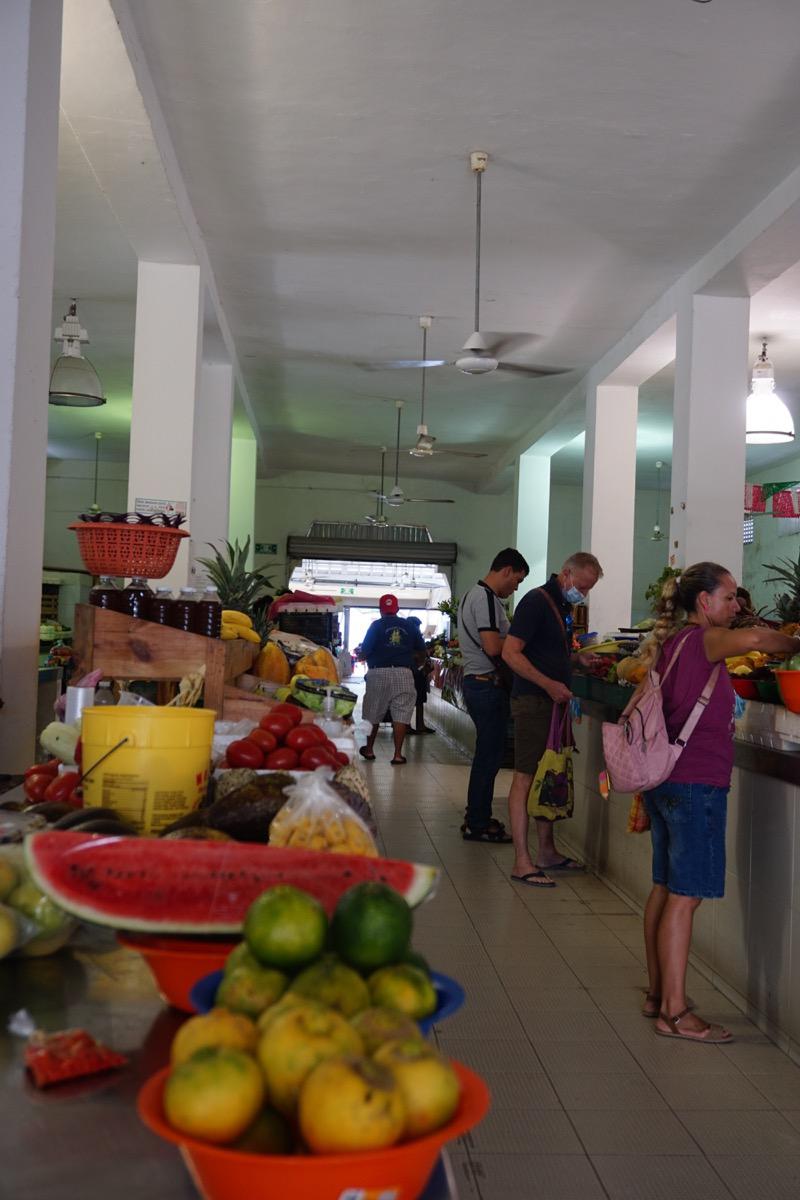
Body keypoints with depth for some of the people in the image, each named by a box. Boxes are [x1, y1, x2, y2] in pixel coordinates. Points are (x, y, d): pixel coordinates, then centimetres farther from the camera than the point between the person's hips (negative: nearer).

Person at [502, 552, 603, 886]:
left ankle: (547, 851, 24)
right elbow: (510, 652, -19)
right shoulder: (536, 601, -12)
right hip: (532, 702, -10)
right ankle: (522, 862, -5)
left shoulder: (564, 607, 17)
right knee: (525, 778, -7)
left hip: (554, 701, 10)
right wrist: (549, 684, -22)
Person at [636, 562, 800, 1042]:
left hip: (665, 780, 10)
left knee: (665, 888, 14)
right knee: (685, 896, -5)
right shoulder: (702, 640, -13)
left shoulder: (668, 642, 14)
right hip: (697, 782, -10)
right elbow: (751, 638, -32)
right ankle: (675, 1011, 0)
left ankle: (658, 993, 23)